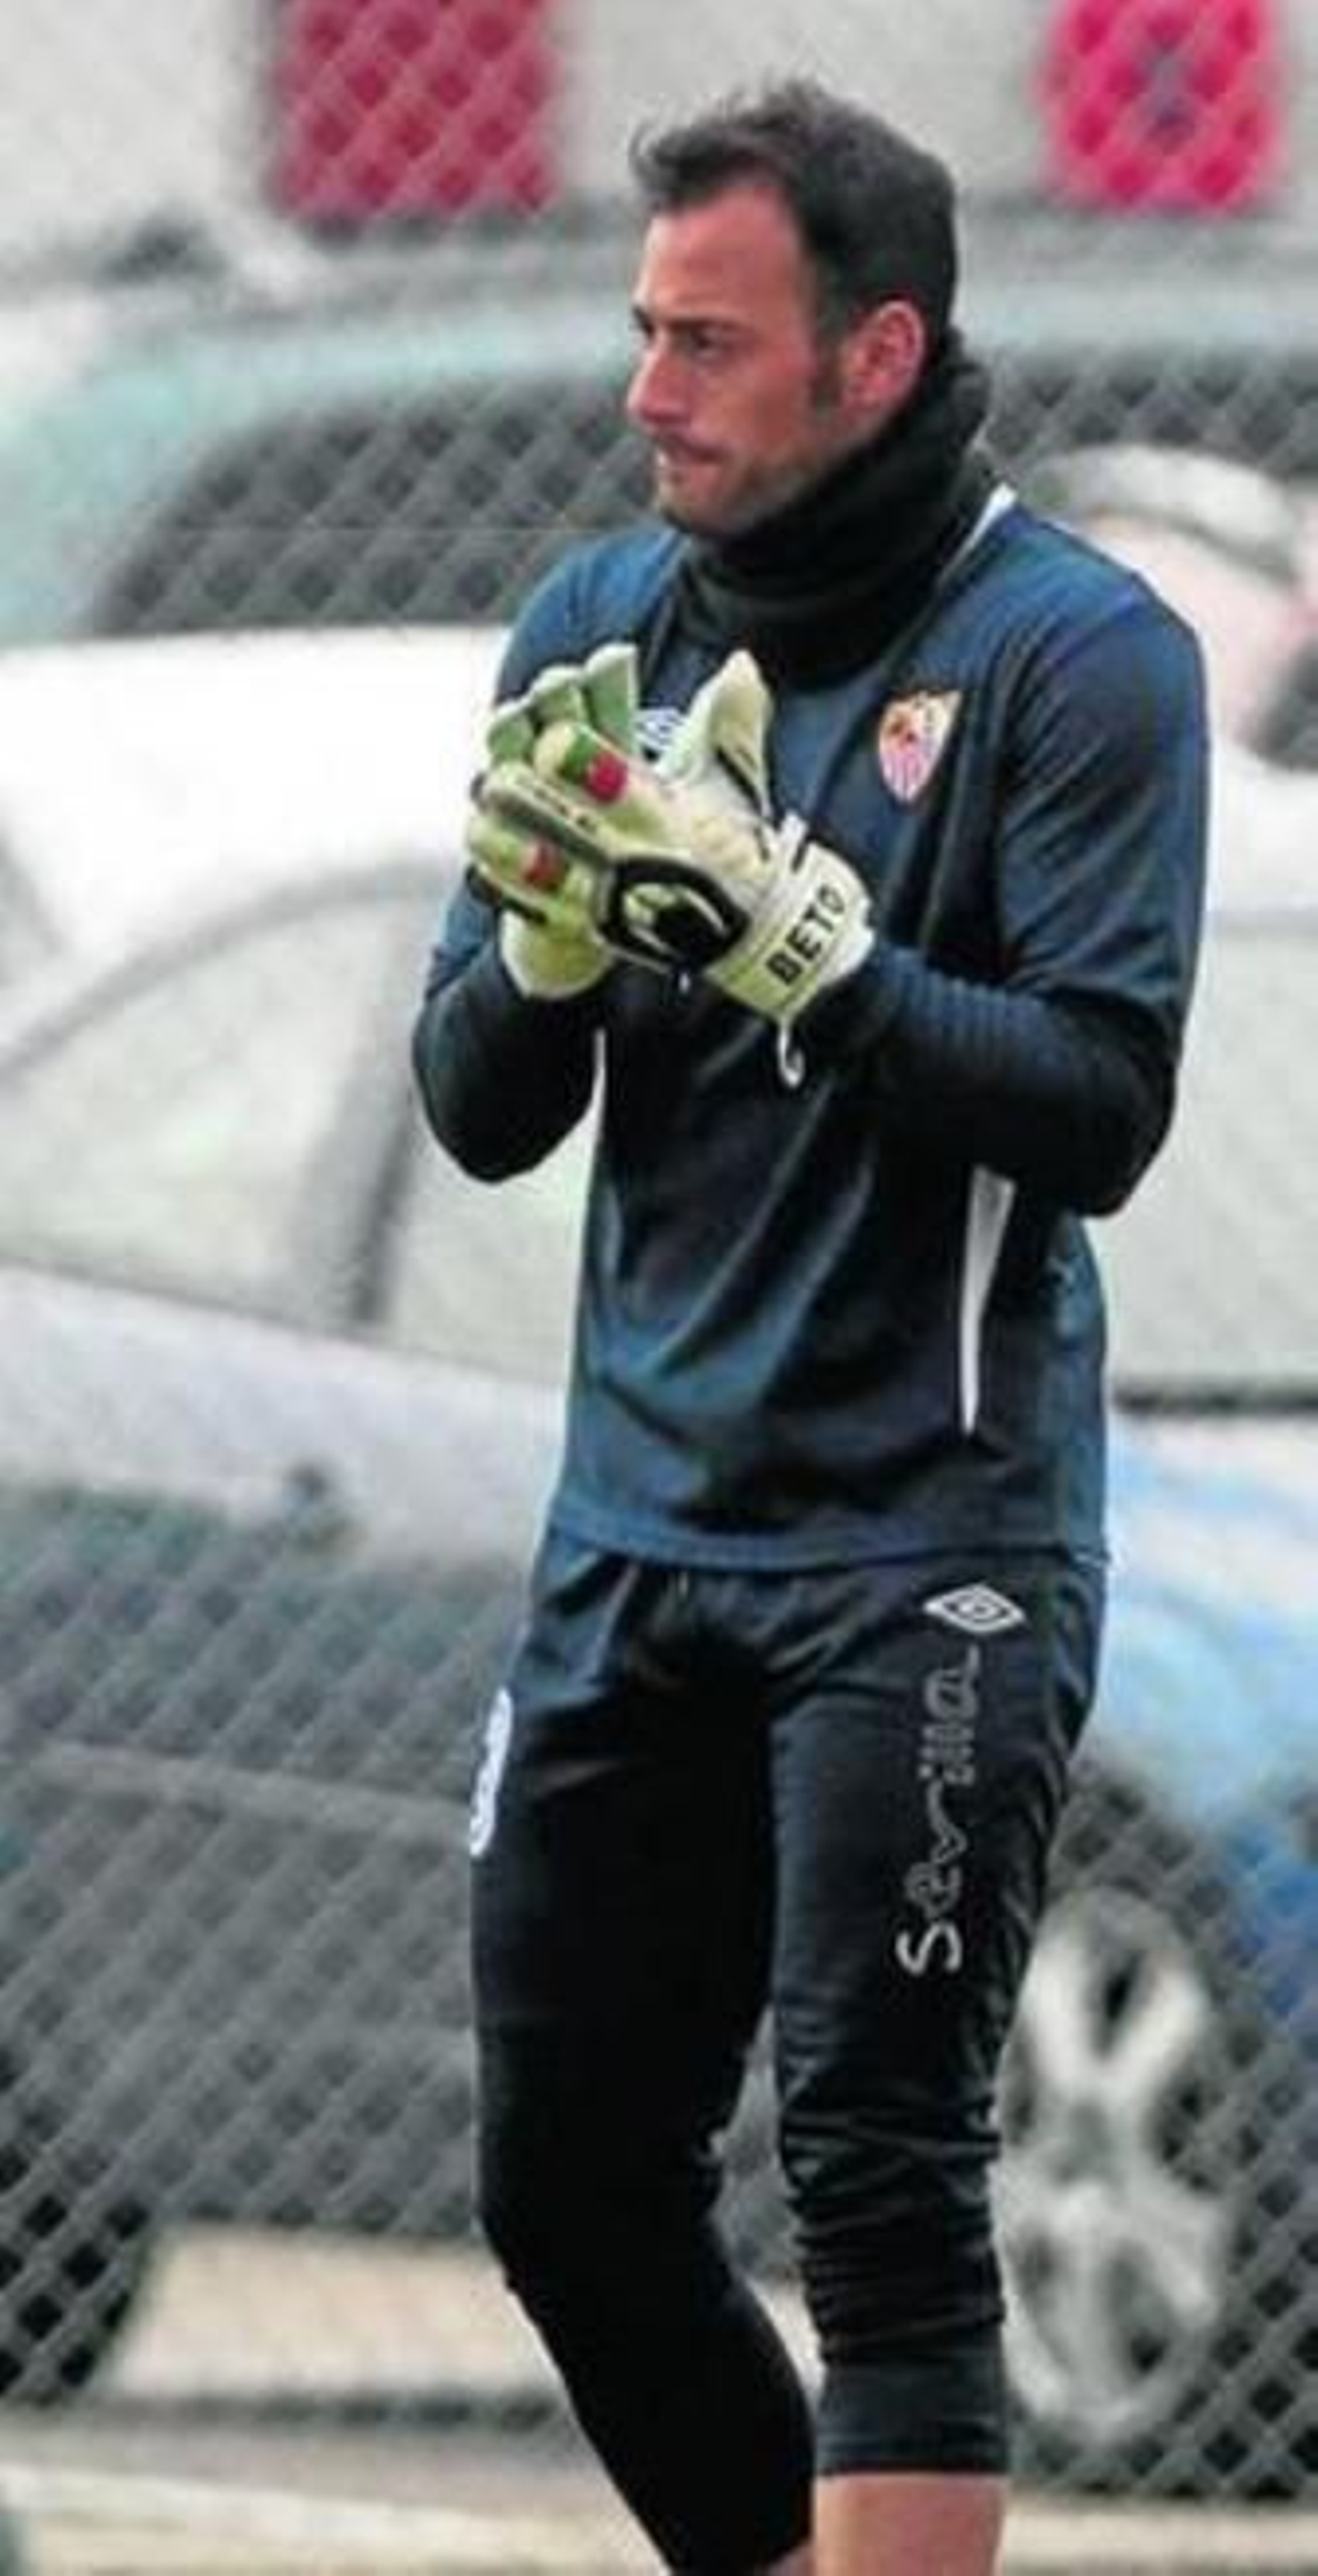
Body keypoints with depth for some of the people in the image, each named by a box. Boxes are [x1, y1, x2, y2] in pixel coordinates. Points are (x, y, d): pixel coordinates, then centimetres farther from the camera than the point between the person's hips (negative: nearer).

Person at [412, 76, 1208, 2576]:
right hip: (637, 1531, 6)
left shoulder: (1076, 652, -8)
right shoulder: (603, 627, 8)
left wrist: (790, 937, -24)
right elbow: (479, 1113, 8)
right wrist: (549, 940, -12)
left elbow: (1099, 1107, -16)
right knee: (568, 2184, 9)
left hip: (922, 1550, -6)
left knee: (880, 2182, -11)